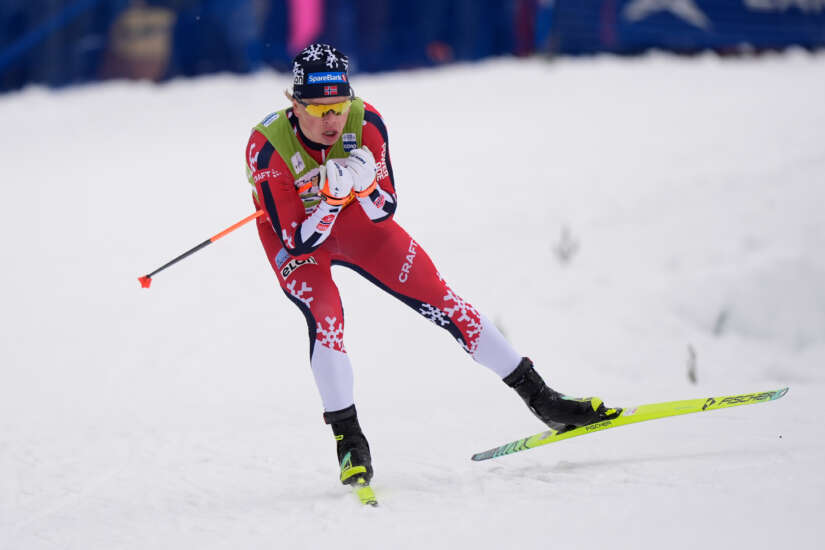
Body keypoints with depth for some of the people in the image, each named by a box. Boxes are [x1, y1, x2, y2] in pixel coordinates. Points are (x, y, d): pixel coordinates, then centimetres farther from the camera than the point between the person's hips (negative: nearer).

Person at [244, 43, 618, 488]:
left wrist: (364, 187, -38)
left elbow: (385, 211, -16)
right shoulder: (268, 148, -33)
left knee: (436, 296, -5)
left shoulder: (365, 123, -26)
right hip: (293, 235, -2)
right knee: (324, 315, -28)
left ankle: (539, 398, 0)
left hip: (355, 218, 2)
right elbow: (299, 242, -29)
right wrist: (330, 198, -45)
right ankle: (348, 439, -15)